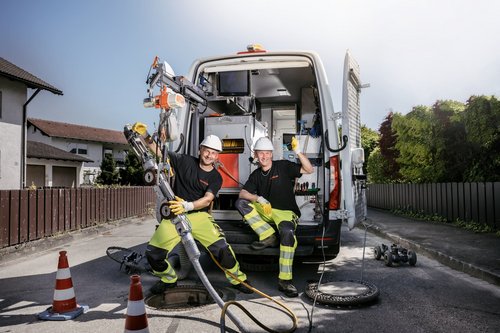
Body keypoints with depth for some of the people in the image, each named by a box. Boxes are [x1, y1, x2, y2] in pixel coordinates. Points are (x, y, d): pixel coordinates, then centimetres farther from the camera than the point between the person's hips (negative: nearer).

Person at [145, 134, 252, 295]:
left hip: (199, 215, -1)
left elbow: (207, 200, -15)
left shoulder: (216, 177, 1)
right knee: (153, 253, -8)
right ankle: (169, 279, 23)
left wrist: (187, 206, -34)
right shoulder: (185, 161, 1)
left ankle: (238, 279, 8)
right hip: (175, 215, 1)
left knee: (221, 247, -18)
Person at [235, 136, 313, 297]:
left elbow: (309, 170, -10)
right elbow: (242, 193, 1)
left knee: (287, 232, -37)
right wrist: (259, 199, -18)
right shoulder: (256, 174, 12)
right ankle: (268, 236, -14)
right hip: (265, 211, 5)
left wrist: (298, 152, -24)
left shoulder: (283, 166, -1)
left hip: (286, 212, -5)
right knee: (240, 203, -14)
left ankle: (285, 280, -32)